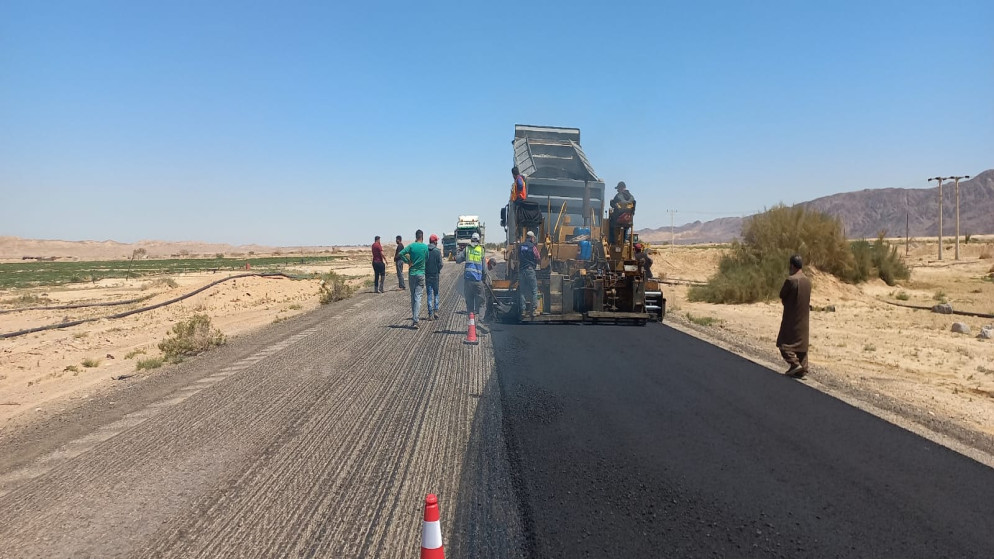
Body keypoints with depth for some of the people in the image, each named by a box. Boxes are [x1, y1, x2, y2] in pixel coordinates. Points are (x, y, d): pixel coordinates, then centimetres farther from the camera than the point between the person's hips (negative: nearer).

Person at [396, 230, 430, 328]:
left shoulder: (411, 246, -3)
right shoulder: (425, 247, -2)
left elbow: (400, 254, -12)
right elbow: (427, 259, 7)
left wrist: (408, 261, -2)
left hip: (412, 273, 1)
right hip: (421, 274, -1)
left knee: (412, 296, 15)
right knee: (418, 297, -5)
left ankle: (414, 316, 24)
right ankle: (415, 320, -13)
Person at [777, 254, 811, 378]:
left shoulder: (790, 280, -18)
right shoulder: (807, 280, 5)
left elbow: (782, 296, -9)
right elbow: (807, 298, 13)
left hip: (791, 318, -7)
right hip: (803, 318, 7)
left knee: (784, 342, 3)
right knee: (801, 343, 11)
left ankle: (795, 364, -9)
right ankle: (802, 369, 12)